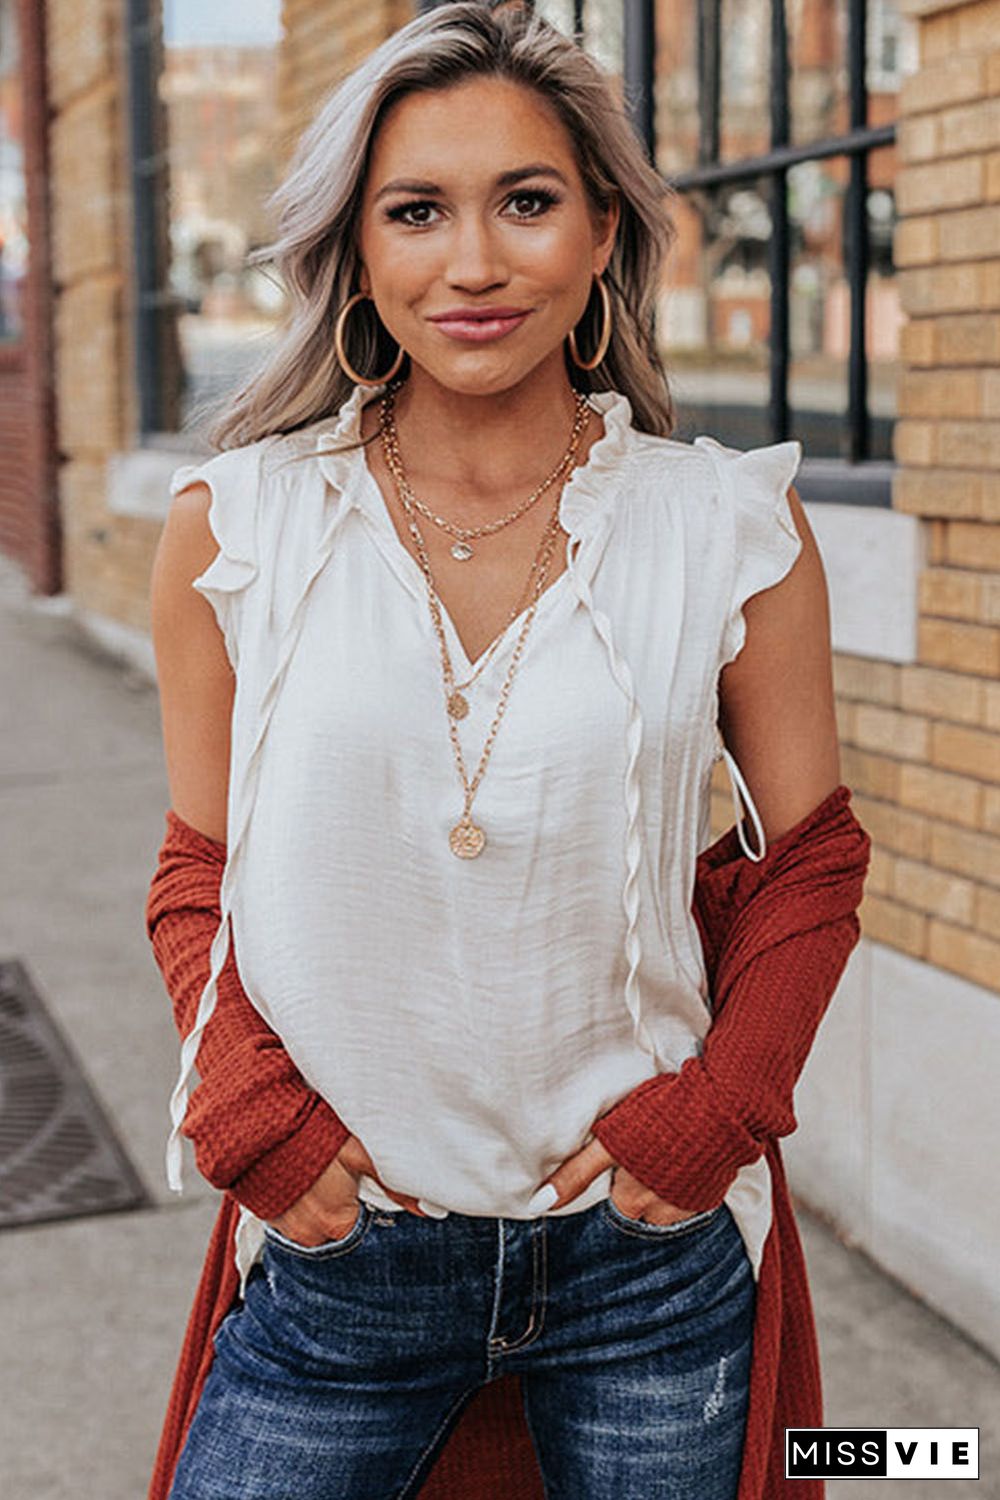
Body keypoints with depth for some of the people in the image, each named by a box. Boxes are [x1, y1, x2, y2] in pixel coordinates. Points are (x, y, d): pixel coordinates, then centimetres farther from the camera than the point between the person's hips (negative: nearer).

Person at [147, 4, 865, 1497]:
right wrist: (255, 1119, -6)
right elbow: (197, 869, 5)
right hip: (340, 1250, 1)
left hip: (649, 1250, 0)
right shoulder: (234, 527, -4)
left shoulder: (733, 528, -5)